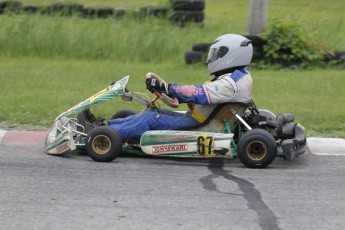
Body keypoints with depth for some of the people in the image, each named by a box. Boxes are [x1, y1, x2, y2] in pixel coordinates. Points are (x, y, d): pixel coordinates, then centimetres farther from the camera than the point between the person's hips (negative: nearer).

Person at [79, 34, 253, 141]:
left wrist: (164, 87, -26)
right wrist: (173, 95, 9)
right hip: (197, 120, 10)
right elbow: (203, 94, 17)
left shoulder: (231, 82, -20)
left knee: (150, 119, -15)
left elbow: (197, 94, -29)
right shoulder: (236, 78, 13)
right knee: (153, 112, 9)